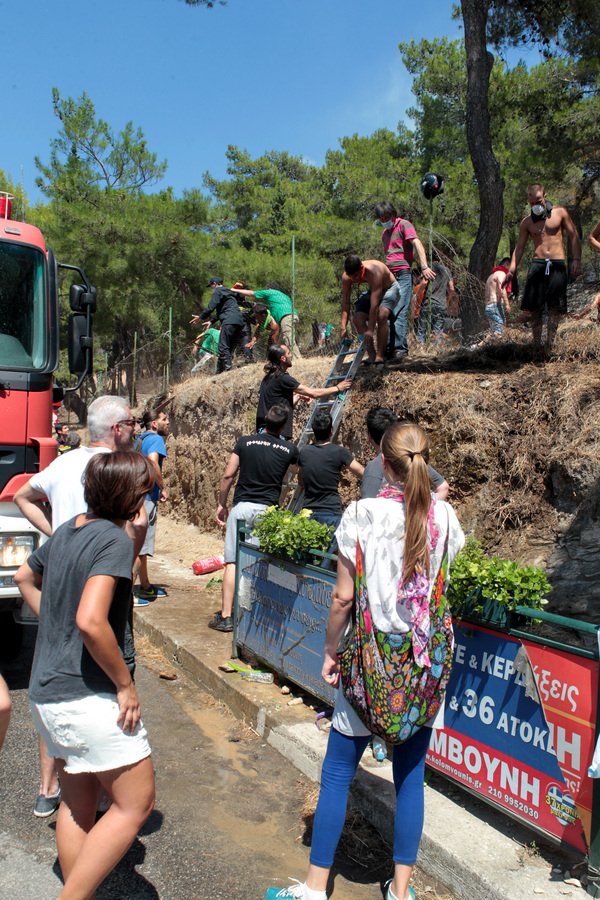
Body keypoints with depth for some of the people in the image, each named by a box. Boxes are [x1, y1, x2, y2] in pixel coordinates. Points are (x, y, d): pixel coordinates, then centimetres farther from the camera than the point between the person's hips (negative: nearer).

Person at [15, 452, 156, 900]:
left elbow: (24, 577, 25)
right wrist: (126, 684, -19)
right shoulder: (115, 539, -19)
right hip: (89, 696, -9)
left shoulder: (66, 531, 7)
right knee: (136, 803, 4)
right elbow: (91, 621, -31)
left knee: (78, 803, 21)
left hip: (46, 692, 9)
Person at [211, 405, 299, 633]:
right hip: (268, 510, 1)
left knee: (233, 563, 1)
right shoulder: (289, 449, 4)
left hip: (242, 507, 0)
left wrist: (221, 505, 11)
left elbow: (228, 475, 1)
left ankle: (226, 616, 1)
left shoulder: (245, 442, 2)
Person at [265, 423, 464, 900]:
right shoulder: (444, 515, -4)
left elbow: (344, 597, -11)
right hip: (426, 663, 3)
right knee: (411, 775, 15)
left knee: (338, 773, 10)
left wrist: (331, 652, 3)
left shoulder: (362, 514, -13)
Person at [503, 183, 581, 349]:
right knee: (534, 307, -7)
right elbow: (519, 247, 11)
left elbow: (574, 237, 7)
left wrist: (576, 260, -4)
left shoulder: (560, 213, 7)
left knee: (555, 307, -5)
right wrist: (511, 270, 0)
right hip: (537, 265, 1)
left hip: (558, 266, -1)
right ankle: (536, 344, -1)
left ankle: (550, 344, -2)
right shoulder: (527, 222, 11)